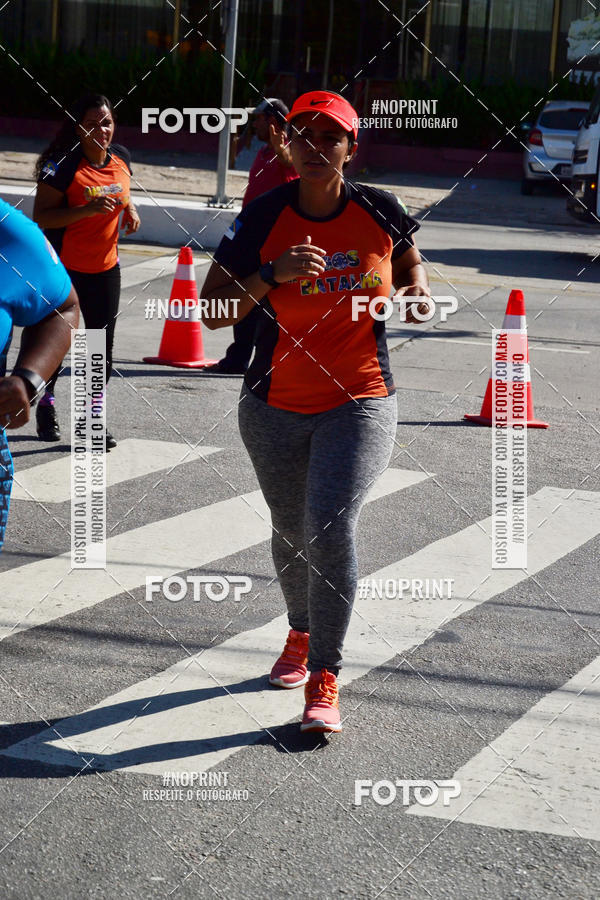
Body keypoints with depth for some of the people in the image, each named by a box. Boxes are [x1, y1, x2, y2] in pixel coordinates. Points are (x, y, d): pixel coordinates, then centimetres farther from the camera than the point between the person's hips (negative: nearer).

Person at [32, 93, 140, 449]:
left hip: (105, 266, 5)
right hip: (64, 267, -5)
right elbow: (41, 216, -20)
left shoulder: (121, 157, 1)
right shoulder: (64, 165, -18)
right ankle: (46, 405, 31)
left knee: (103, 343, 6)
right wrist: (88, 209, -30)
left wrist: (130, 209, 0)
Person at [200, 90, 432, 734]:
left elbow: (410, 263, 17)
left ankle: (324, 681, -11)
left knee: (331, 528, -18)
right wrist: (271, 276, -25)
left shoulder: (380, 212, -5)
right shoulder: (264, 217, -8)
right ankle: (301, 634, 45)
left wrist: (416, 294, -5)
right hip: (276, 407, 2)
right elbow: (212, 311, -9)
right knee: (291, 530, 16)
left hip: (360, 403, -2)